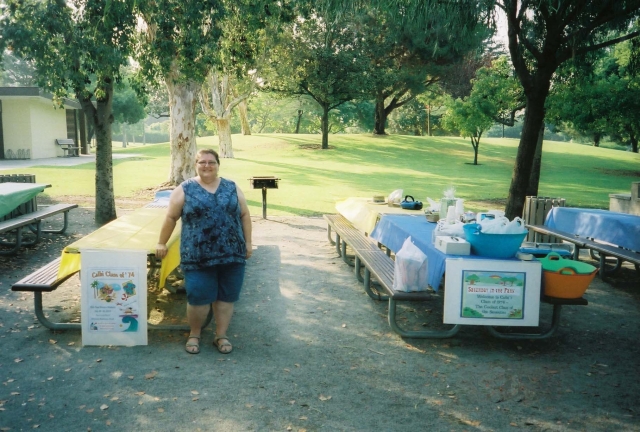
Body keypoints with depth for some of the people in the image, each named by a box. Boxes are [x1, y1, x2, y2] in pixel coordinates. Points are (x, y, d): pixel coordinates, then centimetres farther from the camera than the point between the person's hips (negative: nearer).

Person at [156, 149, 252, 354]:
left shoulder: (232, 188, 8)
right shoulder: (184, 189, 1)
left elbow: (244, 215, 10)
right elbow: (171, 217, 5)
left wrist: (248, 242, 7)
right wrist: (162, 243, 7)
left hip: (231, 254, 3)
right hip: (198, 257, -2)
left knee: (226, 296, 9)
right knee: (198, 298, 1)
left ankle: (221, 335, 23)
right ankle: (194, 334, 23)